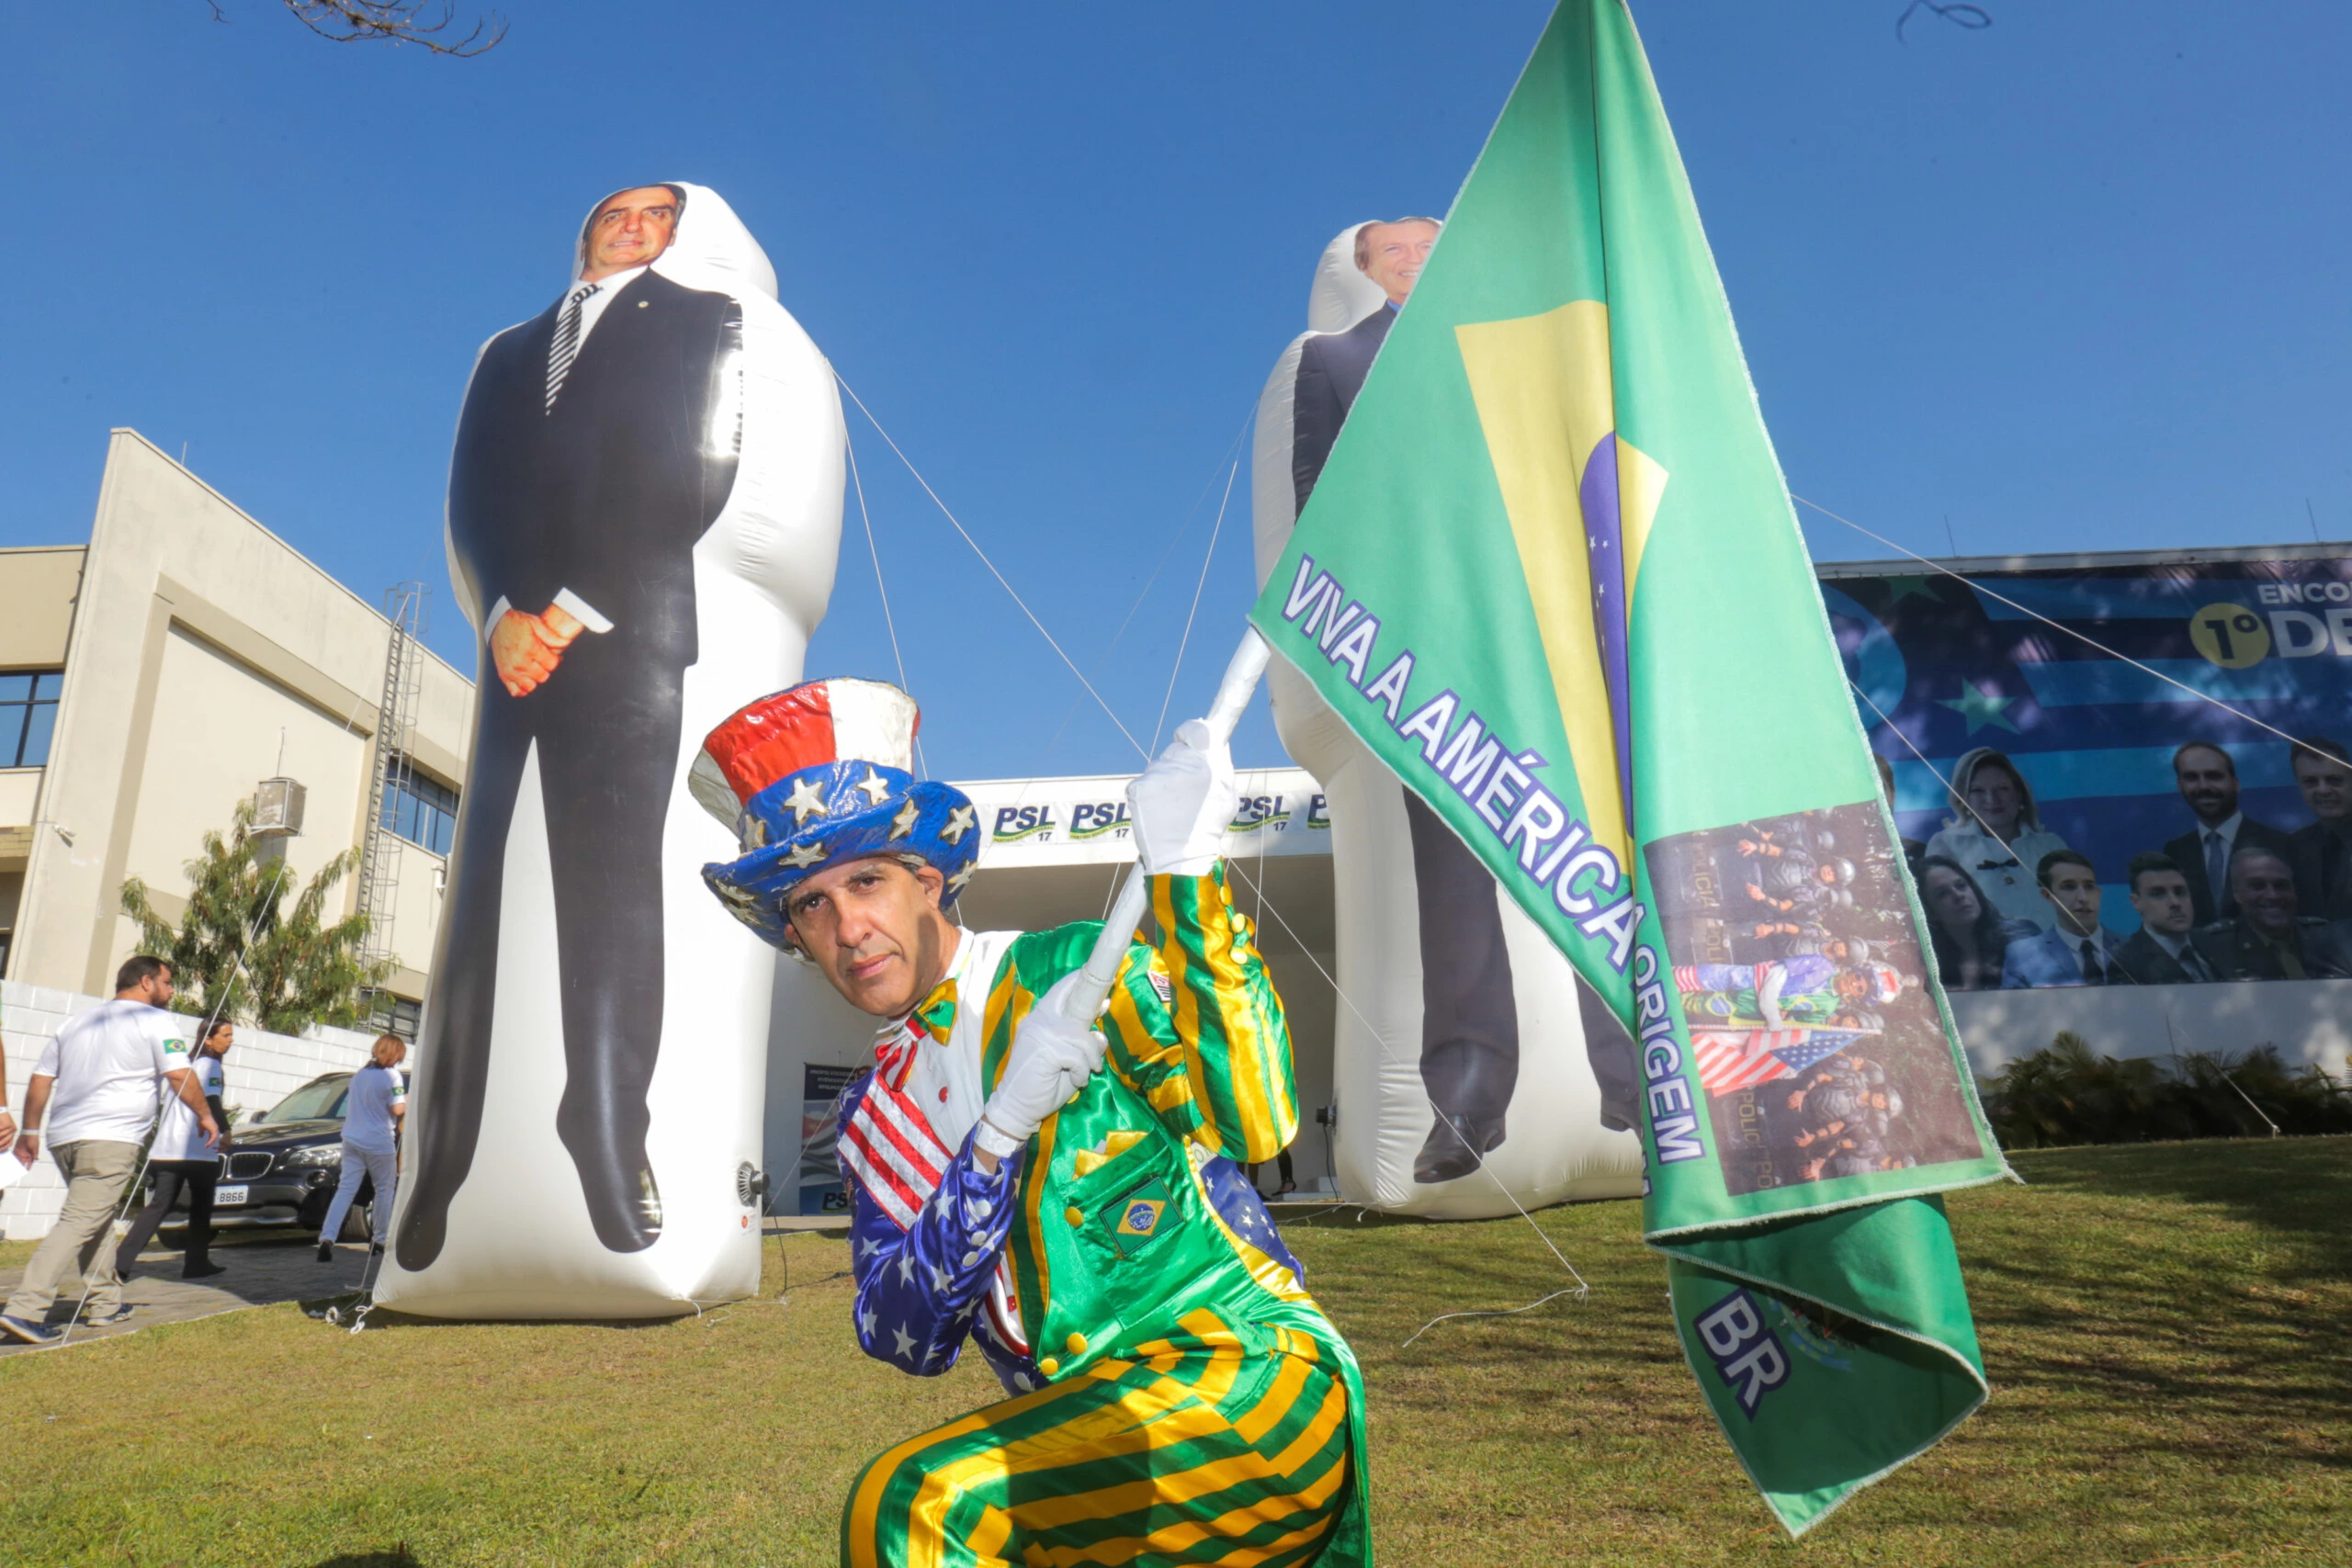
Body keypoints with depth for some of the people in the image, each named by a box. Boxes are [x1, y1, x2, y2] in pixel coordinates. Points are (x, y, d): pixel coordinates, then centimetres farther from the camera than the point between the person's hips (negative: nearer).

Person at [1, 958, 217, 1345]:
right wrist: (205, 1115, 5)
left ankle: (107, 1302, 23)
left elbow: (40, 1079, 21)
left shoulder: (76, 1023, 23)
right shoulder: (156, 1022, 0)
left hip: (62, 1137, 8)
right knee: (79, 1222, -10)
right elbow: (179, 1076, -7)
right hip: (111, 1139, -8)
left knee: (98, 1217, 19)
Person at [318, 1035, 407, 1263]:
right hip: (379, 1143, -5)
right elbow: (398, 1109, -12)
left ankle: (327, 1238, -13)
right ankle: (379, 1240, 14)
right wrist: (408, 1099, 6)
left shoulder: (359, 1074, 12)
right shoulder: (392, 1075, -9)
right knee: (385, 1189, 9)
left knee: (345, 1189, 2)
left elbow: (350, 1105, 21)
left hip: (352, 1140, 6)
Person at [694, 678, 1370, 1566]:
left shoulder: (1077, 969, -4)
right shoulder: (874, 1118, 13)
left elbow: (1253, 1122, -19)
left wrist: (1182, 873, -23)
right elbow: (903, 1338, -1)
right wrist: (1003, 1127, -15)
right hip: (1097, 1446, 7)